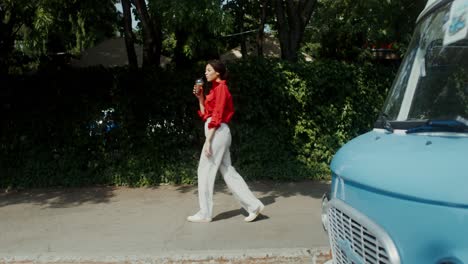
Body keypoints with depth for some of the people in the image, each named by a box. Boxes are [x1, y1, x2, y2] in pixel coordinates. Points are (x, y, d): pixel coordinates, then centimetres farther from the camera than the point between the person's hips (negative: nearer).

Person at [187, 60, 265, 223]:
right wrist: (200, 97, 10)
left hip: (217, 133, -10)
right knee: (227, 171, 8)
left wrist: (208, 140, -20)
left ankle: (204, 213, 5)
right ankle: (253, 205, 9)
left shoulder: (221, 88, -9)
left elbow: (217, 116, -17)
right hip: (217, 133, 10)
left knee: (205, 171, -3)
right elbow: (206, 114, 20)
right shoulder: (215, 89, 19)